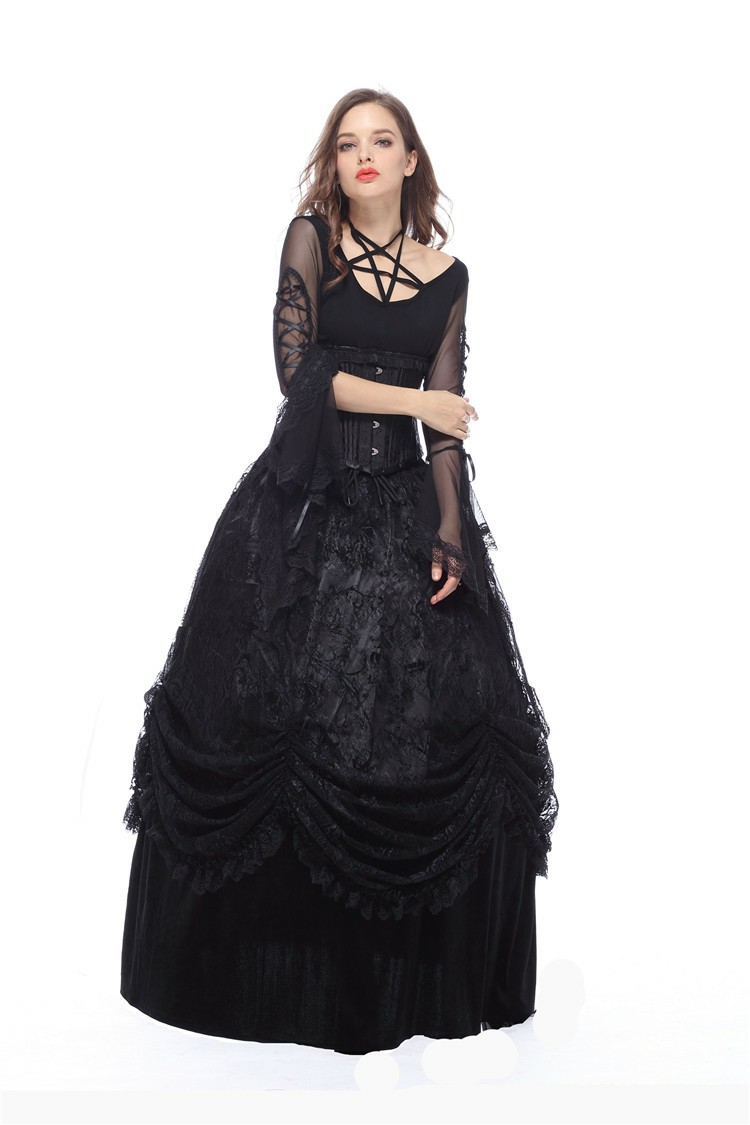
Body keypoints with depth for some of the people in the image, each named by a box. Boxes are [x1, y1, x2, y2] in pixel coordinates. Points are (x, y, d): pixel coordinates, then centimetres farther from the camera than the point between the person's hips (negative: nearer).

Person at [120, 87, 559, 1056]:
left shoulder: (447, 274, 11)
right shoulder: (311, 237, 3)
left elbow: (448, 421, 7)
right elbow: (298, 369, -6)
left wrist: (451, 529, -5)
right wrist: (415, 399, -4)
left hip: (404, 505, 3)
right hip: (307, 501, -2)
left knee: (432, 721, -2)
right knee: (275, 710, -3)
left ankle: (417, 970, 14)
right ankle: (276, 960, 15)